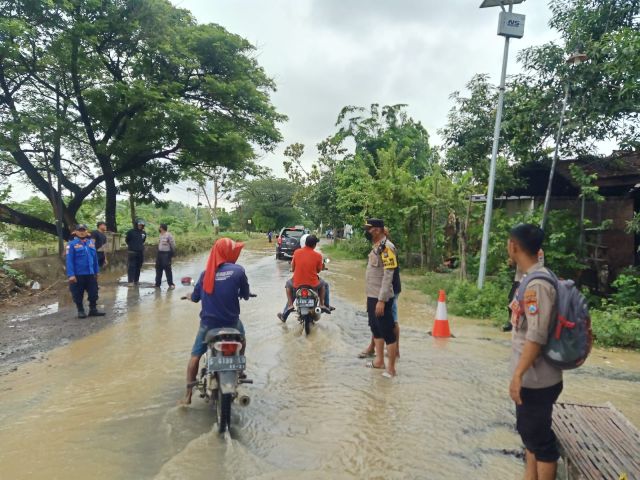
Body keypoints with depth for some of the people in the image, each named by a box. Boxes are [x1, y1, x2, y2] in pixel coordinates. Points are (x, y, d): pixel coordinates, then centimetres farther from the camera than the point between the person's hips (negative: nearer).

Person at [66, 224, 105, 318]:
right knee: (78, 294, 7)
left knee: (93, 293, 10)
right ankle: (80, 311, 21)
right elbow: (69, 261, -12)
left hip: (90, 274, 4)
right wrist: (71, 275, -17)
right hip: (78, 275, -4)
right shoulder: (72, 244, -8)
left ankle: (93, 309, 23)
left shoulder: (91, 242, 6)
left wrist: (96, 272, 12)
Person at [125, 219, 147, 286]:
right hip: (132, 252, -4)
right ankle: (130, 281, -6)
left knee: (138, 267, 8)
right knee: (131, 267, -6)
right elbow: (126, 240, 5)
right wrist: (131, 246, 12)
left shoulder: (143, 233, 8)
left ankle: (136, 280, 17)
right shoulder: (131, 232, -5)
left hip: (140, 252, 4)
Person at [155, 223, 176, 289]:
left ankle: (171, 284, 1)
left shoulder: (169, 235, -12)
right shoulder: (160, 235, 12)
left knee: (167, 269, -7)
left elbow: (173, 244, -10)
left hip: (166, 254, -8)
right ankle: (157, 283, 21)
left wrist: (172, 254, -7)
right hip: (159, 253, 8)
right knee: (158, 268, 12)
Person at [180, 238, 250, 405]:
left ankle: (188, 394, 13)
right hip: (231, 321, -1)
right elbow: (246, 295, 1)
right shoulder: (238, 270, -10)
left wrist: (190, 295, 31)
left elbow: (195, 297, 7)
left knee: (195, 355, 15)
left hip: (208, 322, 1)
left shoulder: (206, 273, -1)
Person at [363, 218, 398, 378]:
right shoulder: (376, 246, 12)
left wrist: (381, 300, -24)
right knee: (375, 329, 19)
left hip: (381, 298, -10)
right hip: (372, 296, 10)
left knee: (387, 332, -1)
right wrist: (371, 297, 18)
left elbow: (388, 276, -22)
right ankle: (379, 360, 33)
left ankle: (391, 368, 8)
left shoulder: (386, 247, -17)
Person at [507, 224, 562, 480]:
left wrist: (518, 374, -25)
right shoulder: (531, 278, 7)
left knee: (540, 437, 5)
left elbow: (537, 336, -27)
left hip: (537, 379, -9)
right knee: (528, 431, 21)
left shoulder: (538, 283, -22)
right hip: (530, 377, 9)